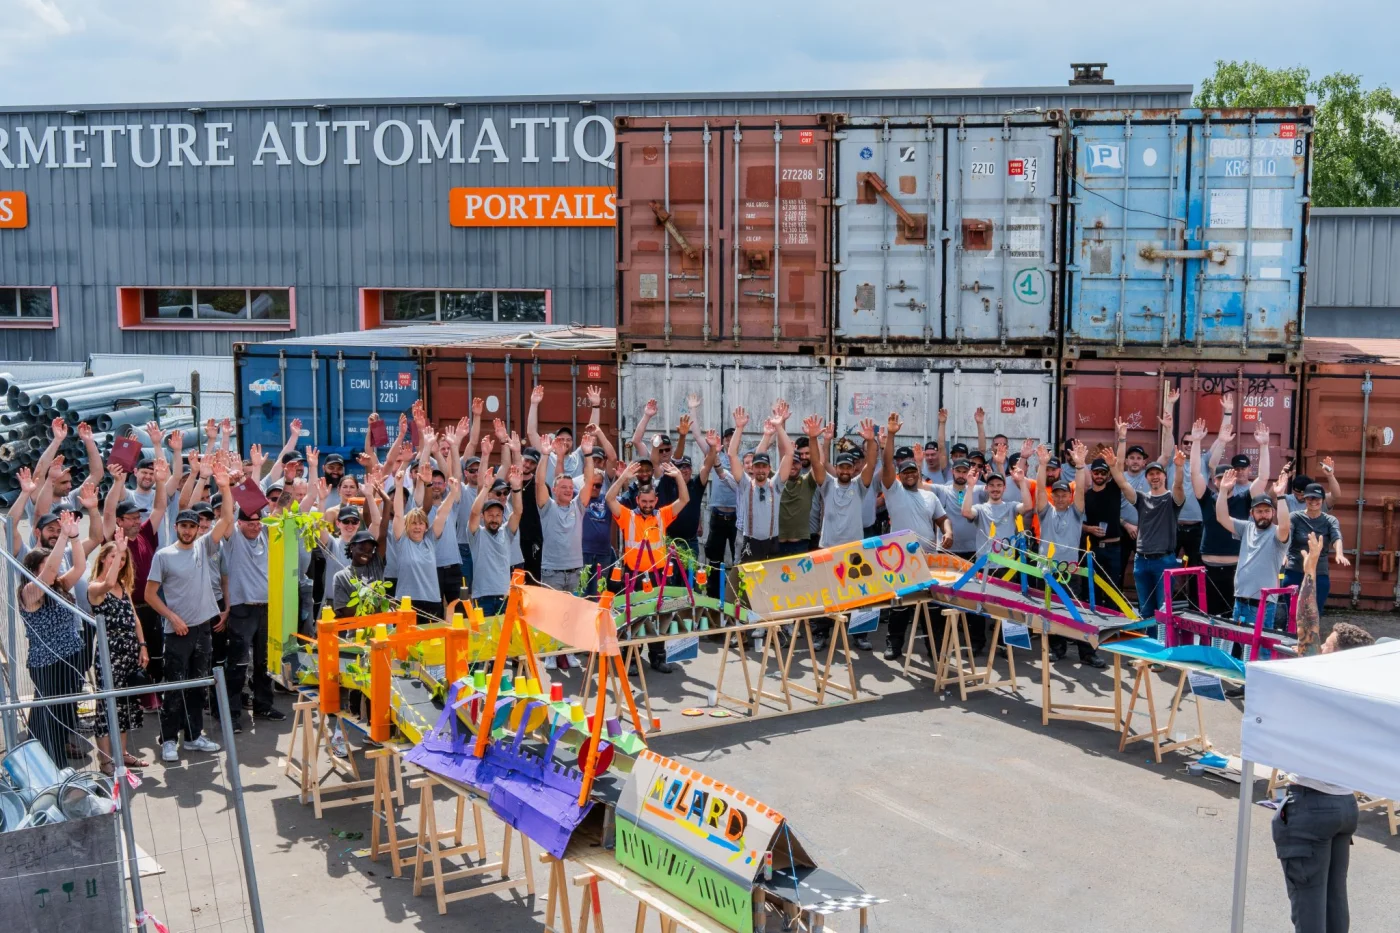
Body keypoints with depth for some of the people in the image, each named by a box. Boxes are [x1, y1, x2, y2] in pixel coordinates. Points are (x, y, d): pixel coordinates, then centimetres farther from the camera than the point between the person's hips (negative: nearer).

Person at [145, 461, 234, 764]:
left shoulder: (204, 547, 6)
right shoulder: (164, 555, -4)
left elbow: (226, 520, -4)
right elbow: (150, 593, -3)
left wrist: (225, 488, -15)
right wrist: (173, 617, -12)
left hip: (203, 626, 4)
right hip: (178, 630, -4)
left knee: (198, 684, 12)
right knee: (174, 686, -1)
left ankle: (194, 735, 21)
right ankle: (169, 739, 7)